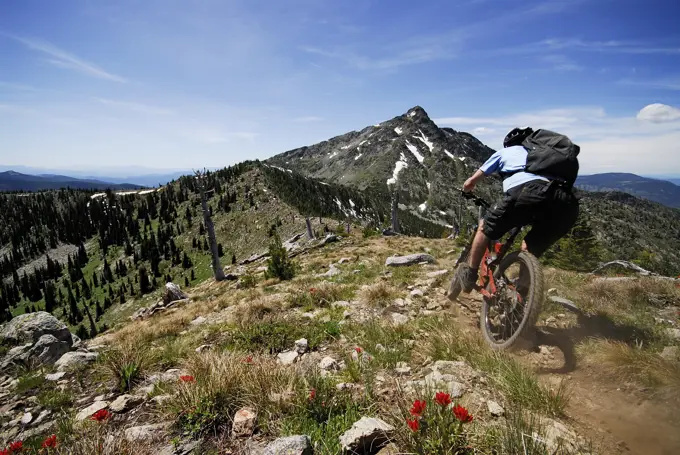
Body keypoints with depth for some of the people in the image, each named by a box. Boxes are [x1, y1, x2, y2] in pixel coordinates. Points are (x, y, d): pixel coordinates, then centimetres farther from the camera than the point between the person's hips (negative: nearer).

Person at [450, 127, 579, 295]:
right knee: (530, 250, 26)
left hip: (527, 192, -4)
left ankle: (469, 275, 28)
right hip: (567, 204, 5)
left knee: (485, 228, 20)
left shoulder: (505, 151, 31)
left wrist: (467, 190, 56)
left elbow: (470, 183, 33)